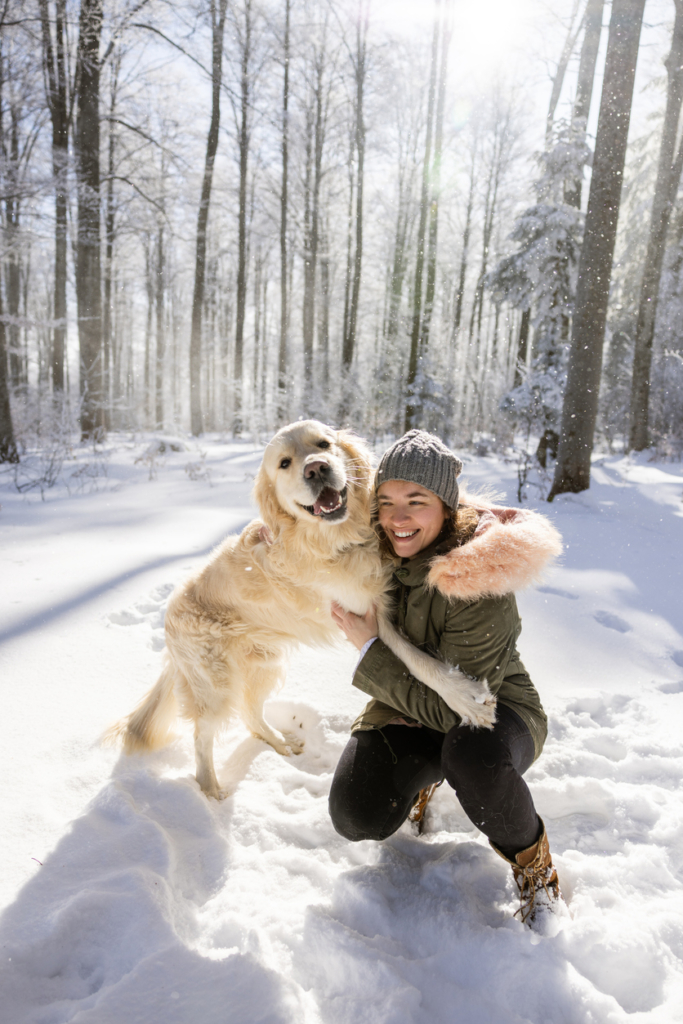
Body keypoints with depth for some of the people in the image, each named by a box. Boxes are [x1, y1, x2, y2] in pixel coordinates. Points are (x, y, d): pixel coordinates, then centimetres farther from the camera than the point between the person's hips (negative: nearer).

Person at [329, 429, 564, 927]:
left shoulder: (481, 588, -30)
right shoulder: (382, 550, -11)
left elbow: (453, 709, -29)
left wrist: (370, 649, -24)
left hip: (490, 708, -4)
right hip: (409, 704, 5)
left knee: (472, 755, -41)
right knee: (357, 817, -19)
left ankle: (534, 862, -7)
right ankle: (423, 770, 17)